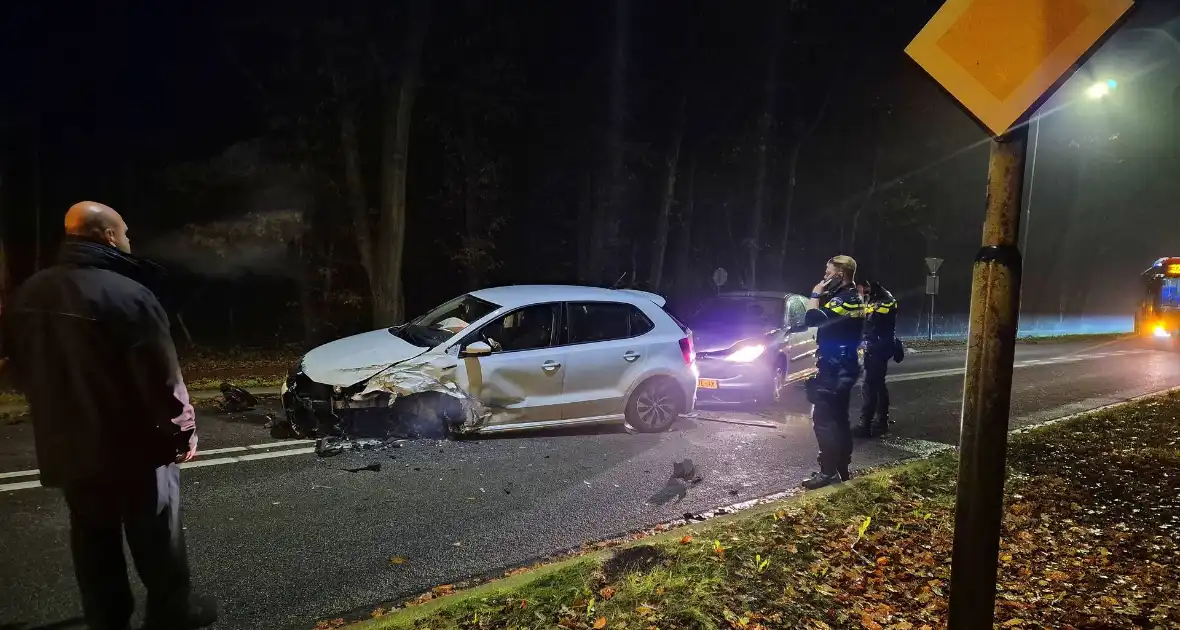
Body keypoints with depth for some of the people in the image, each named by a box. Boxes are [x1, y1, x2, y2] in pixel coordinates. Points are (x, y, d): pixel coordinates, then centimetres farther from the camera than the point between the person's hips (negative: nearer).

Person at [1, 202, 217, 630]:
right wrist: (183, 432, -9)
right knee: (156, 540, 10)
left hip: (65, 448, 7)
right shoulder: (128, 294, -23)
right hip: (133, 448, -7)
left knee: (93, 544, 18)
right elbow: (162, 380, -21)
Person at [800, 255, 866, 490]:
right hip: (843, 368, 11)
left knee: (823, 420, -8)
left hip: (833, 370, -10)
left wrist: (816, 295, -12)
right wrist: (823, 296, 11)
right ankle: (841, 469, 22)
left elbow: (813, 319, -25)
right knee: (839, 420, 15)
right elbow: (826, 320, 19)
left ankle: (828, 472, -5)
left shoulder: (843, 299, -17)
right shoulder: (853, 297, 15)